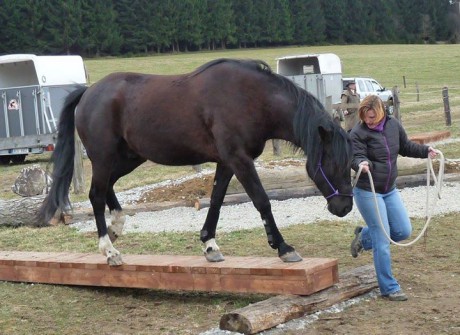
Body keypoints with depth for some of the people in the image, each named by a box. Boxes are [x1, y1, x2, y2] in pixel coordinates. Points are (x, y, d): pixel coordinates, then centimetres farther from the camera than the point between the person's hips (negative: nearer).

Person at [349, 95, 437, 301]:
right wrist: (361, 164, -45)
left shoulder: (393, 125, 2)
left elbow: (406, 147, 16)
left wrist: (425, 151, 3)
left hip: (390, 190, 6)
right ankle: (389, 288, 4)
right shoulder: (358, 133, -14)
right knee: (383, 241, -6)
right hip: (367, 192, -6)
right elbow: (356, 156, -23)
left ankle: (364, 237, 30)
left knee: (403, 232, 8)